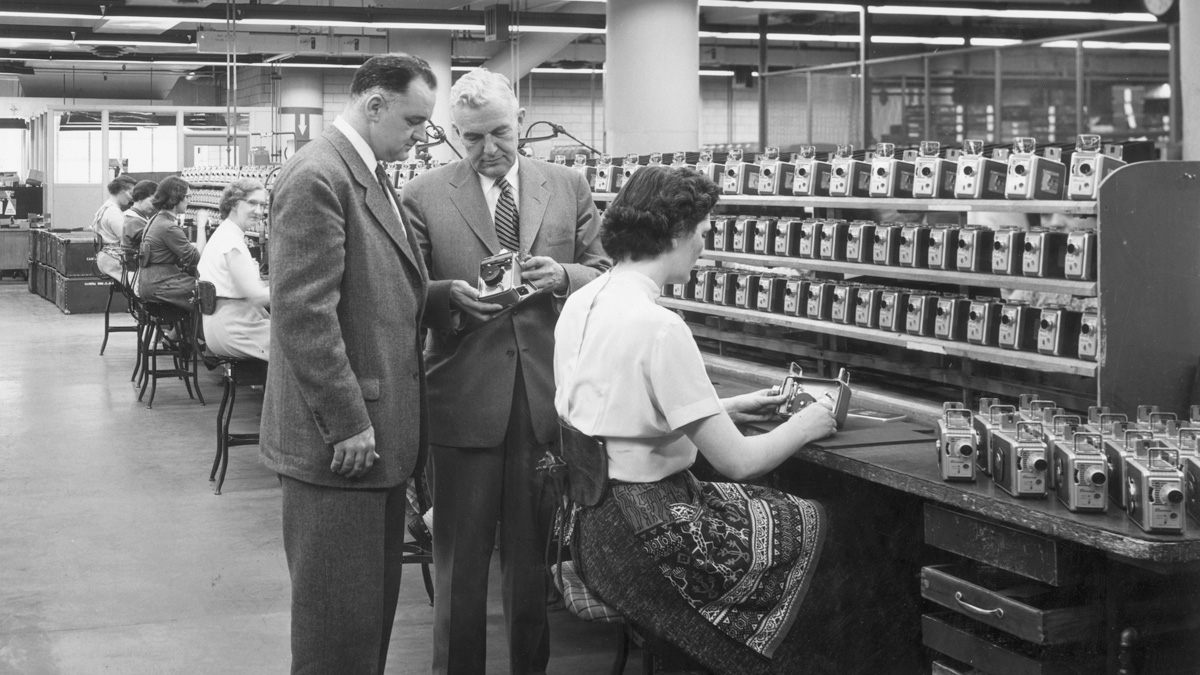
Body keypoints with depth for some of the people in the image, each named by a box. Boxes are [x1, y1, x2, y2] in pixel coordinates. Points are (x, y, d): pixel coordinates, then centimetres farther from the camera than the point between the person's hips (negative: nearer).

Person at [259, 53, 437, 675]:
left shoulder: (370, 177, 15)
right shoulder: (316, 177, -16)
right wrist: (347, 423, -20)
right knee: (339, 613, 1)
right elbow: (303, 315, -21)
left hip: (378, 432, 10)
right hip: (339, 438, -10)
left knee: (375, 601, 17)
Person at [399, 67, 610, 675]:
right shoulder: (423, 196, 0)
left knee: (535, 555, 13)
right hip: (465, 399, -2)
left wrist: (562, 275, -12)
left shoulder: (569, 187, 7)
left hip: (549, 397, 2)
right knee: (460, 557, 9)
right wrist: (450, 294, -20)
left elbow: (604, 276, 9)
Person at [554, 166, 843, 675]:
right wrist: (804, 425, -2)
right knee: (816, 526, 7)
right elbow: (737, 461, -19)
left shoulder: (582, 302, 4)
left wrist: (723, 409, 15)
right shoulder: (658, 326, -23)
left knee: (781, 509, 19)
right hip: (639, 538, -9)